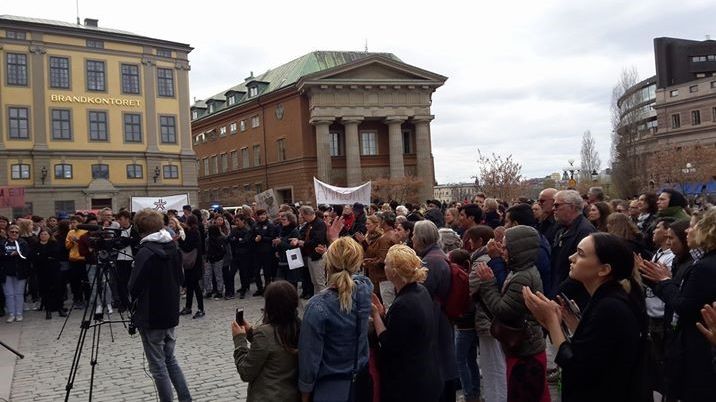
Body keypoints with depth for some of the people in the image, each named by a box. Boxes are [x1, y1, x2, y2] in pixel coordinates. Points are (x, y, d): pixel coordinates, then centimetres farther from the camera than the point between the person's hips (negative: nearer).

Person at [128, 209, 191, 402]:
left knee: (158, 365, 4)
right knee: (170, 358, 20)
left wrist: (136, 298, 5)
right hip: (170, 313, 7)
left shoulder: (145, 252, -18)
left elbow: (134, 287, -15)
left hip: (151, 317, -7)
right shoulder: (173, 248, 3)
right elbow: (180, 279, 11)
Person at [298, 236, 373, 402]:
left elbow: (310, 356, -18)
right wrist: (337, 240, 18)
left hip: (330, 388, -4)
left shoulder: (318, 306, -26)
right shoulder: (366, 288, -13)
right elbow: (355, 274, 11)